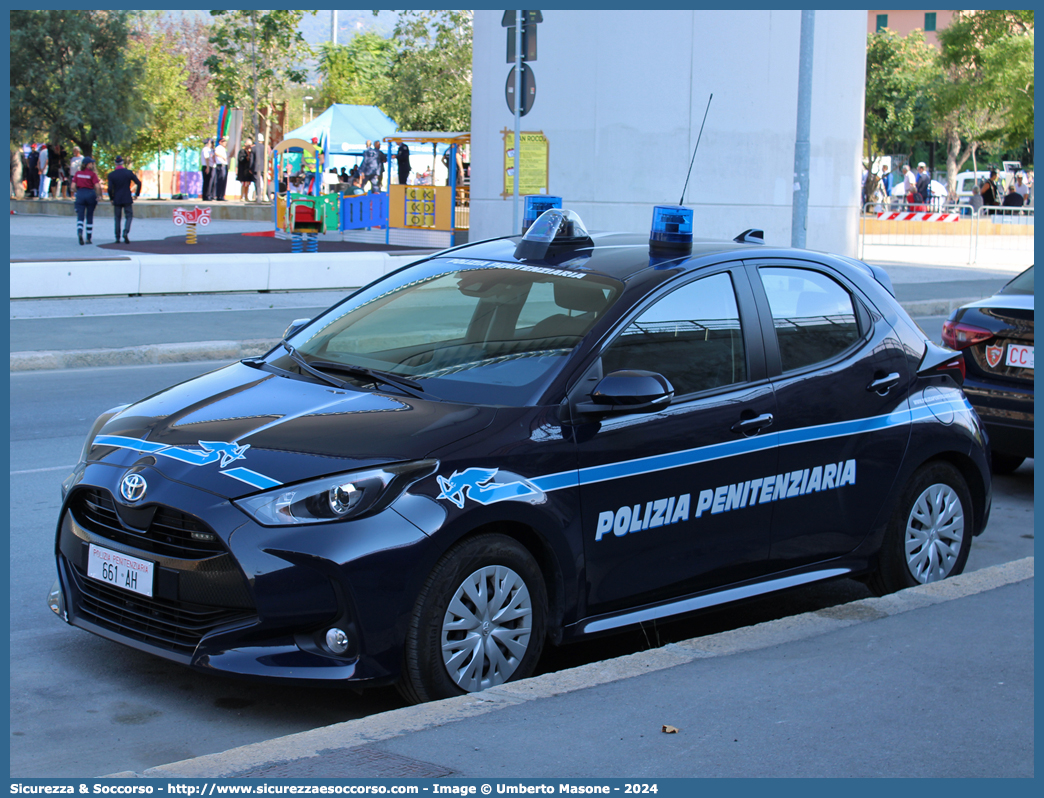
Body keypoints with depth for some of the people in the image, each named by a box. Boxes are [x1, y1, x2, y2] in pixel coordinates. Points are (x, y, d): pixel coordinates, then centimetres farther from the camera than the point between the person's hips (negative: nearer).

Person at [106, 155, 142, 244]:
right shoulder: (129, 173, -3)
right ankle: (125, 232, -17)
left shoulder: (111, 175, -4)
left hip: (117, 200, 1)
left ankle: (117, 238, 10)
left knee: (117, 218, 10)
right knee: (129, 216, 7)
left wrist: (111, 198, 4)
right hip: (127, 199, -1)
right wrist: (137, 194, 7)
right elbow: (139, 183, -5)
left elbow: (110, 188, -11)